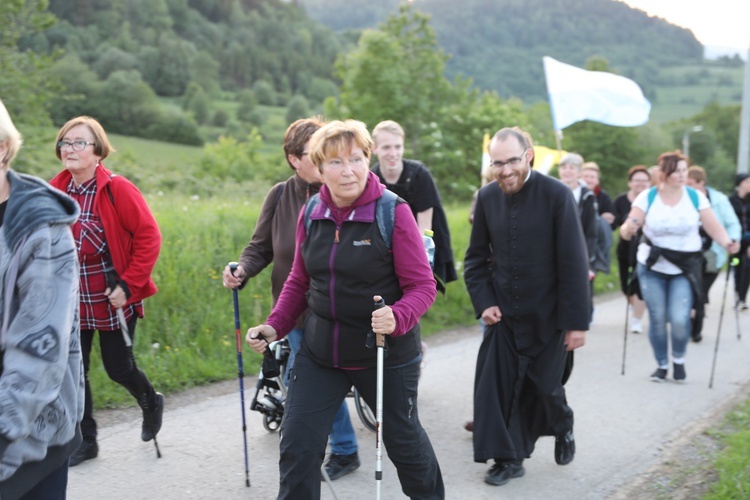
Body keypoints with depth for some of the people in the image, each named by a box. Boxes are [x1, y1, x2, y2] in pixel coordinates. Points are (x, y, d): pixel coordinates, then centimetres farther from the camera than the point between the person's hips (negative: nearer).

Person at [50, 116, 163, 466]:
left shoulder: (118, 190, -14)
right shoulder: (54, 191, -1)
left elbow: (149, 238, -14)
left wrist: (128, 285, -16)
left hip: (114, 302, -4)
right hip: (72, 302, 4)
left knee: (118, 368, 7)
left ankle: (151, 402, 40)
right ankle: (85, 440, 26)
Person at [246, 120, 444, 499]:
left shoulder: (393, 212, -16)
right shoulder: (311, 212, -2)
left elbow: (423, 286, -14)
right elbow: (299, 280, 10)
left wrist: (398, 318, -33)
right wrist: (275, 326, -1)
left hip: (386, 353, -3)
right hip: (319, 352, 4)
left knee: (402, 438, 18)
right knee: (297, 445, -1)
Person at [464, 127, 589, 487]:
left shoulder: (556, 195, -14)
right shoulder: (487, 197, -2)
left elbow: (574, 263, -14)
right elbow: (476, 257, 8)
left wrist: (576, 322, -14)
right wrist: (483, 302, -4)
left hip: (548, 316, -3)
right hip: (504, 314, 3)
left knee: (544, 387, 9)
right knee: (494, 385, -3)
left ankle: (562, 428, 41)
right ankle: (508, 458, 14)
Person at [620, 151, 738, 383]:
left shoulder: (696, 197, -5)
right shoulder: (647, 197, -6)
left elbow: (714, 228, -5)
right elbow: (627, 229, -9)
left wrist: (727, 243, -24)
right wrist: (628, 229, -32)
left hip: (685, 269, 0)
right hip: (652, 268, 1)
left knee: (680, 319, -12)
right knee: (657, 319, 3)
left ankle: (679, 359, 17)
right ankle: (662, 365, 25)